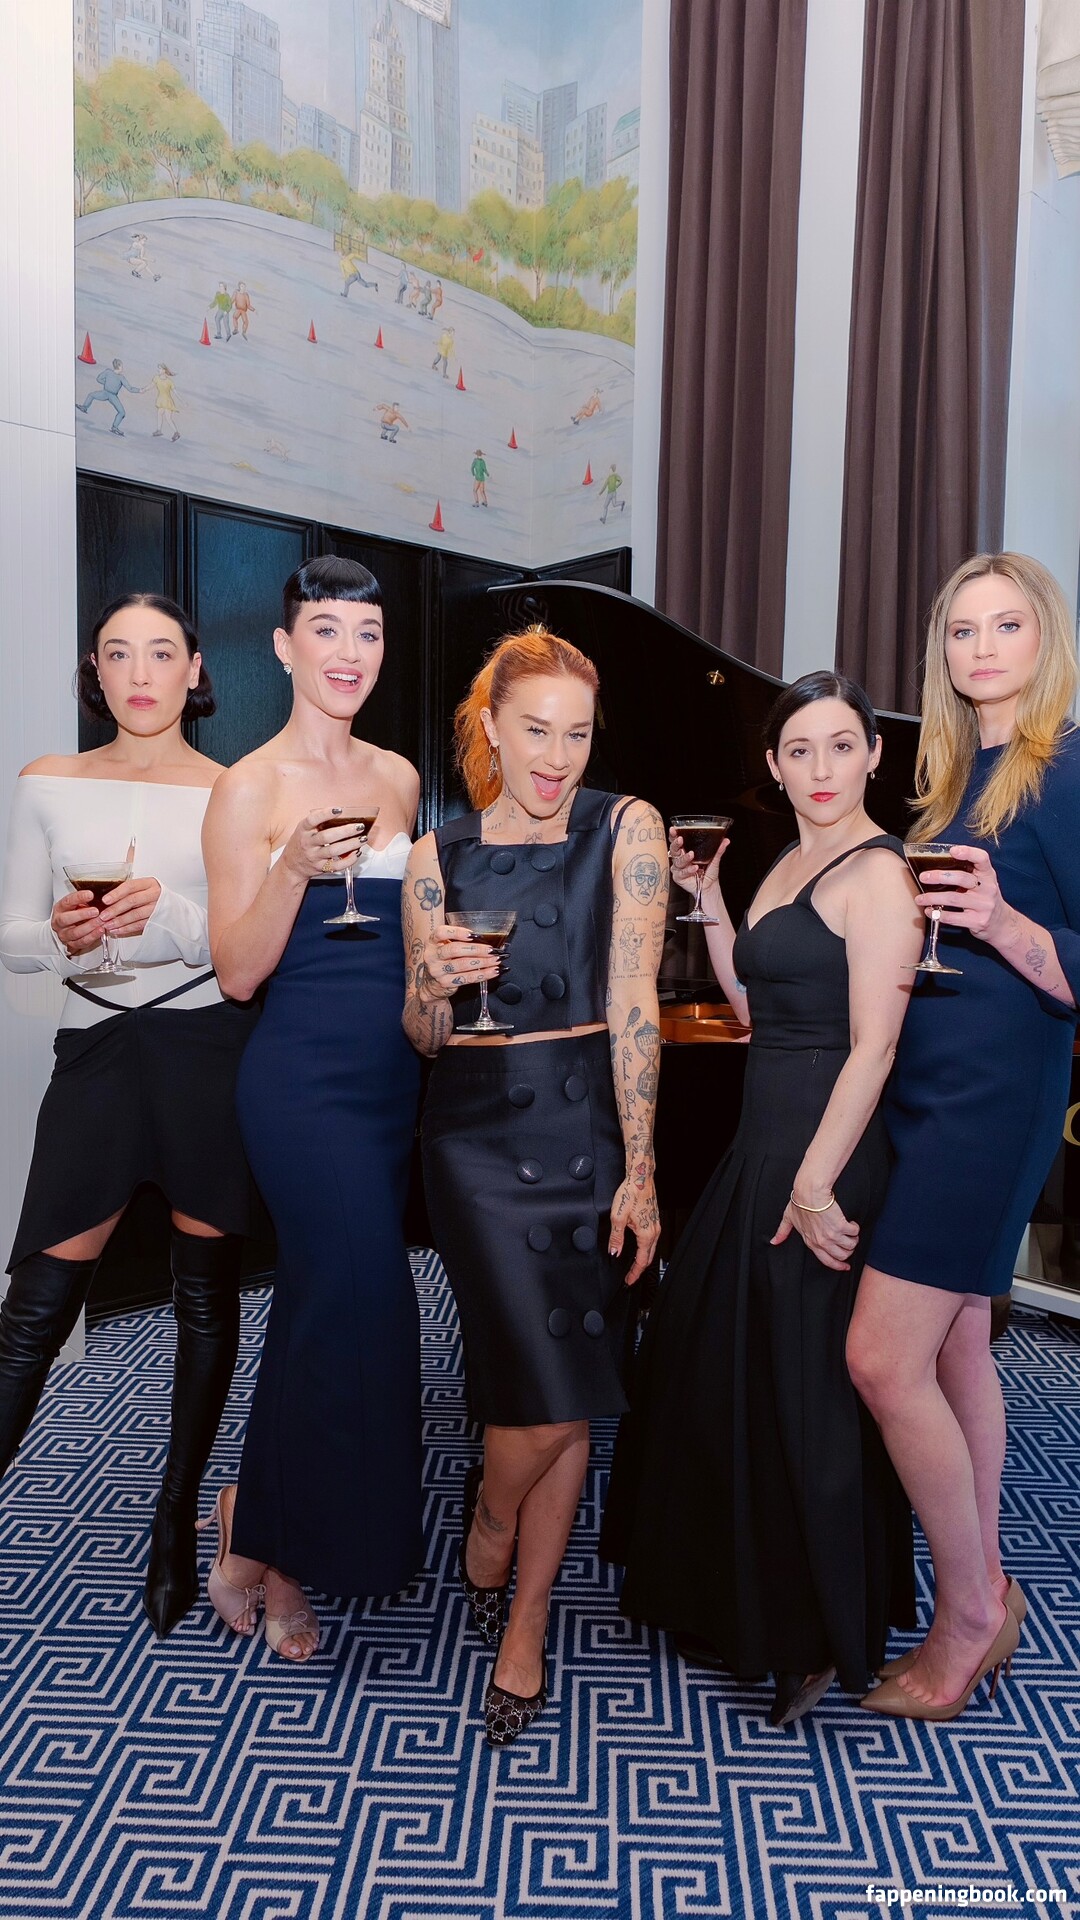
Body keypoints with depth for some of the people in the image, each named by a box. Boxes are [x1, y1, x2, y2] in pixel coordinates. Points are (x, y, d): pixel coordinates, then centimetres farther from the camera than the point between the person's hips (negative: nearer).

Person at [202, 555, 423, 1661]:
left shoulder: (398, 777, 11)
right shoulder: (249, 788, -8)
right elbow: (238, 972, -11)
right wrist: (294, 867, -25)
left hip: (392, 1076, 6)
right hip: (304, 1081, -6)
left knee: (320, 1300, 13)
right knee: (363, 1305, -7)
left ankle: (258, 1527, 33)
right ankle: (278, 1547, 19)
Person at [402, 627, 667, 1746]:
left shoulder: (626, 829, -1)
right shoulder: (438, 856, 3)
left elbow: (632, 1005, -7)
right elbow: (423, 1038, 9)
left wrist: (638, 1172, -11)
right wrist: (437, 987, -15)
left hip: (592, 1128, 0)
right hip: (478, 1136, 0)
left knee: (566, 1397, 7)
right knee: (553, 1394, -5)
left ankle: (523, 1629, 30)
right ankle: (489, 1519, 31)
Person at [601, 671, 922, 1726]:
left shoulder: (877, 871, -14)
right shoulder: (788, 865, 14)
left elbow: (873, 1046, -19)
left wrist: (815, 1183, -22)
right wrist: (706, 898, 10)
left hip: (826, 1153, -9)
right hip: (762, 1141, 10)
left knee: (805, 1390, 3)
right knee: (717, 1366, 20)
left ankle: (824, 1636, 27)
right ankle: (738, 1597, 43)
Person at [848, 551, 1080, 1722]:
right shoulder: (952, 774, 16)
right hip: (925, 1086, 8)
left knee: (881, 1359, -8)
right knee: (957, 1348, 14)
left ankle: (969, 1606, 15)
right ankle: (983, 1599, 30)